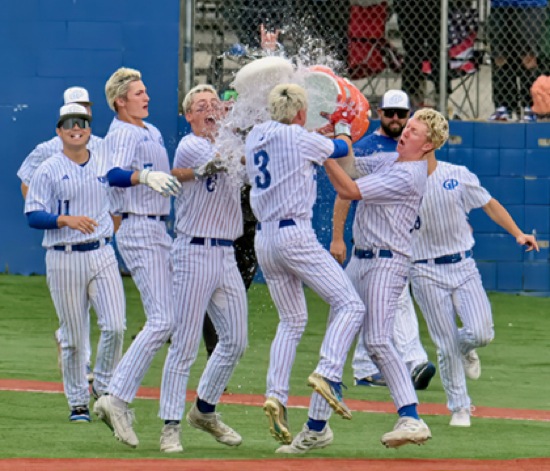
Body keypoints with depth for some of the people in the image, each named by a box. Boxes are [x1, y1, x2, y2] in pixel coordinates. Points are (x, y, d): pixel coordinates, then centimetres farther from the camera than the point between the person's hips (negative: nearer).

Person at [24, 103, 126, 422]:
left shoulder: (106, 167, 10)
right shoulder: (48, 170, -2)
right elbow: (33, 216, -8)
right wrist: (65, 220, -22)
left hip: (102, 255, 3)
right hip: (64, 260, -3)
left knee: (115, 326, -10)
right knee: (74, 336, 1)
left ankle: (104, 387, 13)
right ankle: (78, 403, 13)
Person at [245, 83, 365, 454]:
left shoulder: (255, 138, 11)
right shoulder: (301, 140, -7)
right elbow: (340, 149, 10)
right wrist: (343, 127, 31)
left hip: (264, 239, 8)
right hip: (295, 235, -7)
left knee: (291, 321, 18)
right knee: (349, 304, -6)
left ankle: (276, 394, 1)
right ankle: (328, 373, -27)